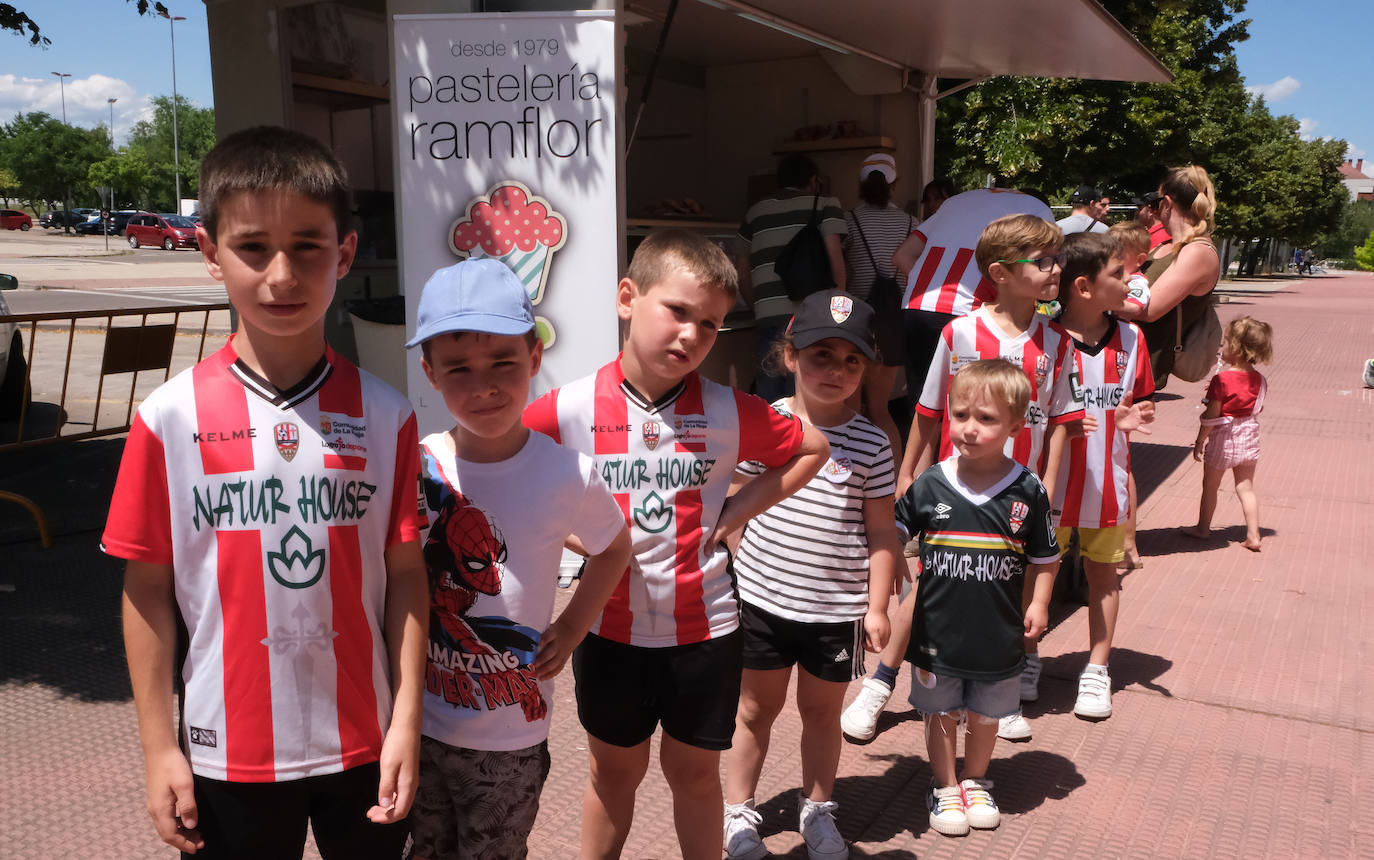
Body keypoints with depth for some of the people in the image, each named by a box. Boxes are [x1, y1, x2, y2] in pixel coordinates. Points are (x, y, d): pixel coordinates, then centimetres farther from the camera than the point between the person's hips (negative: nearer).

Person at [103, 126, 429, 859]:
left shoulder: (384, 415, -7)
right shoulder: (170, 418, -9)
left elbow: (404, 575, -3)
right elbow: (148, 587, -3)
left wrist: (406, 723, -5)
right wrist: (158, 746, -2)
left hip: (364, 742, 1)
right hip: (228, 751, 0)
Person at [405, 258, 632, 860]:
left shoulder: (567, 475, -14)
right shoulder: (413, 467, -11)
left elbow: (614, 548, 7)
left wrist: (570, 631, -1)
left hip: (511, 741, -1)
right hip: (415, 725, 2)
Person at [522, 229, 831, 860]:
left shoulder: (729, 414, -10)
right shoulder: (571, 409, -13)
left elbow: (811, 448, 4)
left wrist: (740, 508, -6)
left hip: (703, 627, 0)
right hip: (609, 626, 0)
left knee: (694, 771, 18)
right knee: (615, 771, 19)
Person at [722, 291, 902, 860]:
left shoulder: (870, 444, -5)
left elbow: (882, 532, 0)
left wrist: (877, 605, -3)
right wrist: (726, 575, 5)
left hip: (837, 608, 0)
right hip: (762, 597, 0)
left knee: (822, 710, 17)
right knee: (756, 708, 15)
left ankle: (817, 809, 37)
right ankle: (739, 812, 31)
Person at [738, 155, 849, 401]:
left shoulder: (755, 212, 20)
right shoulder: (826, 205, 10)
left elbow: (743, 276, 22)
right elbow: (834, 254, -4)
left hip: (767, 316, 3)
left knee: (766, 395, 8)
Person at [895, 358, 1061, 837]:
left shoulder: (1027, 491, -10)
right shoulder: (930, 485, -11)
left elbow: (1044, 556, 3)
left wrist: (1038, 605, -2)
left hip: (998, 633, 1)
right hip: (938, 631, 0)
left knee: (986, 715, 19)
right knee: (940, 712, 15)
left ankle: (976, 782, 42)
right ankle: (944, 787, 35)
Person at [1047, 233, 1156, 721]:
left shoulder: (1130, 338, 1)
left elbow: (1139, 402, 11)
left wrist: (1135, 417, -11)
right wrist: (1062, 423, -25)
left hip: (1107, 479, 4)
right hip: (1050, 481, -4)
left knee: (1103, 572, 14)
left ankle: (1096, 670, 27)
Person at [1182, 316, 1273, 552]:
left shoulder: (1222, 380, -20)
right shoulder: (1259, 380, -1)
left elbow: (1211, 416, -17)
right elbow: (1257, 410, 11)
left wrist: (1200, 442, -6)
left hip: (1222, 439, -5)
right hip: (1248, 438, 5)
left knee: (1210, 486, 12)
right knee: (1246, 488, 12)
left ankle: (1203, 528, 25)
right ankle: (1253, 535, 11)